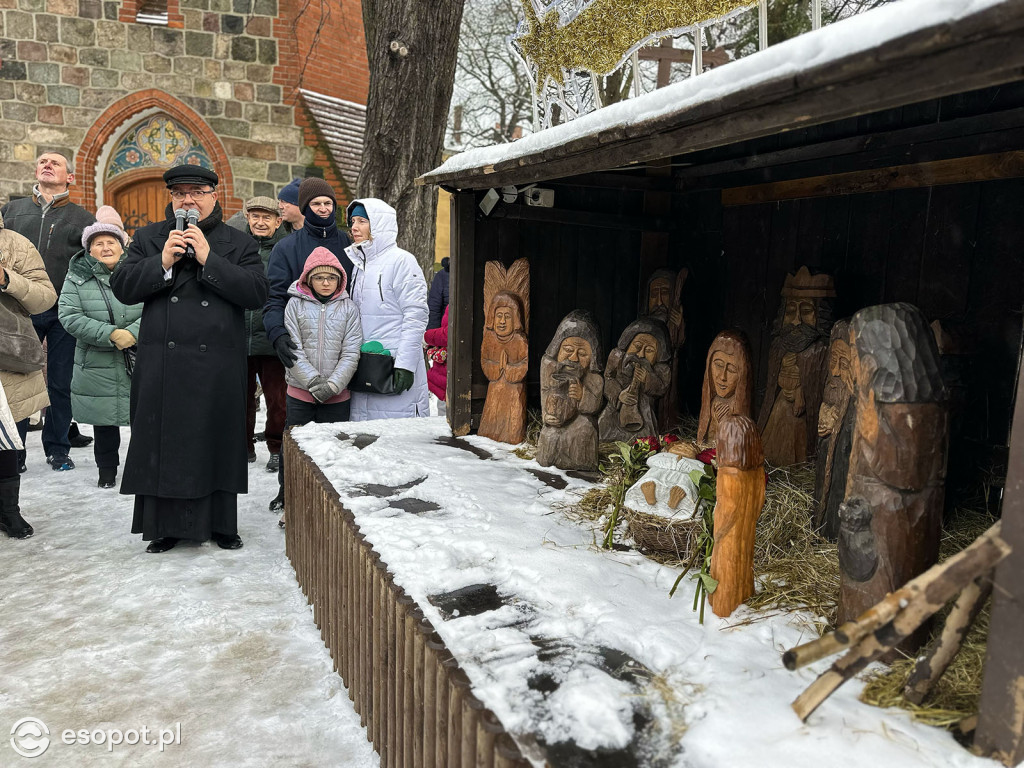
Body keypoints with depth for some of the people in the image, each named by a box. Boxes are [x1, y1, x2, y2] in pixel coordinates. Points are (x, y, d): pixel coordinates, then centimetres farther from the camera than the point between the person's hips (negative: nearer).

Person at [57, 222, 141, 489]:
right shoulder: (77, 278, 2)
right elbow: (69, 316, -8)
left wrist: (132, 333, -21)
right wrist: (110, 334, -18)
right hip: (98, 366, 1)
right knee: (104, 420, 10)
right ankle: (107, 469, 26)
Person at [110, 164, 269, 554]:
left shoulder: (239, 243, 6)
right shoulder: (148, 238, 11)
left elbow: (257, 293, -8)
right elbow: (122, 288, 2)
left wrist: (209, 259, -14)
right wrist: (163, 262, -13)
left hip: (217, 366, -1)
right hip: (162, 365, 1)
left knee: (216, 444, 7)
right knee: (162, 444, 6)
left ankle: (221, 524, 22)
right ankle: (165, 525, 22)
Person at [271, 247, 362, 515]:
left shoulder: (348, 307, 2)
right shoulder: (296, 304, 1)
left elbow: (351, 353, -3)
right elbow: (293, 350, -5)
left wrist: (332, 385, -14)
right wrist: (314, 382, -15)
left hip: (337, 396, 0)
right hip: (300, 392, 0)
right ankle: (288, 502, 24)